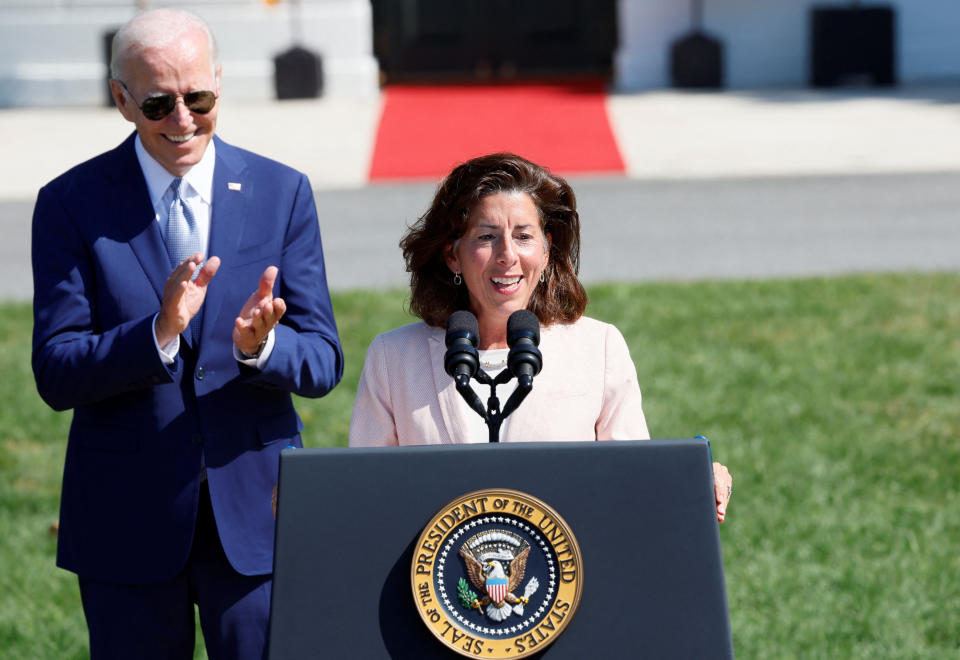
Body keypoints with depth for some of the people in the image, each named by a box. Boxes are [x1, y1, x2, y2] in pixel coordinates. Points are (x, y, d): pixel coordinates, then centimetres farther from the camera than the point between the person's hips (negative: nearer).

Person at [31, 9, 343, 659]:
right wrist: (158, 333, -26)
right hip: (127, 522, -1)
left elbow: (323, 363, 0)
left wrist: (260, 347, -22)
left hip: (256, 510, 1)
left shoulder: (282, 193, 3)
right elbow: (56, 375, -9)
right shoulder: (72, 204, -2)